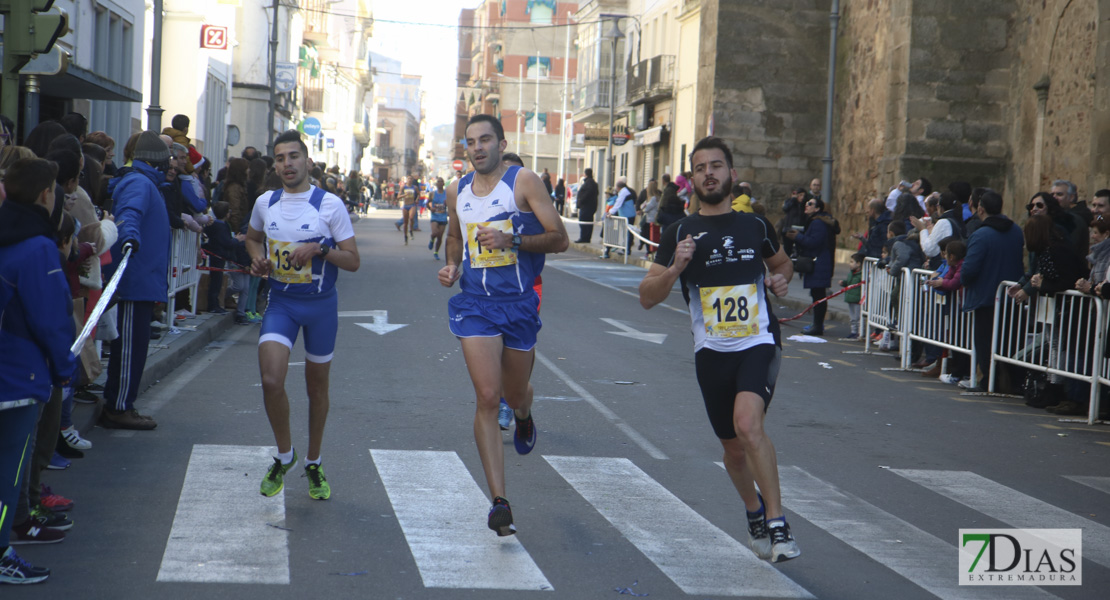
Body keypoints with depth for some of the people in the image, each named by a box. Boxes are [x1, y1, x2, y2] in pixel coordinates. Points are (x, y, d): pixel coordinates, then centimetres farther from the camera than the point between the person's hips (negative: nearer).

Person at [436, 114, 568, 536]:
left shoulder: (523, 182, -5)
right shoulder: (457, 192, 9)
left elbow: (559, 239, -8)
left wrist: (511, 240, -22)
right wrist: (452, 265, 7)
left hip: (519, 301, -1)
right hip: (475, 303, 2)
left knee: (515, 395, 14)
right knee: (487, 398, -12)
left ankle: (523, 416, 56)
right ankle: (499, 503, -13)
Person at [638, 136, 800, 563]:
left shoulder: (756, 226, 5)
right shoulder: (680, 233, 2)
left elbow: (782, 262, 26)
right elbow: (647, 298, -1)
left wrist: (781, 278, 3)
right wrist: (675, 267, -19)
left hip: (759, 343, -2)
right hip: (712, 351, 2)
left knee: (747, 423, -26)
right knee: (734, 448, 13)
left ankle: (777, 523, -19)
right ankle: (755, 514, 40)